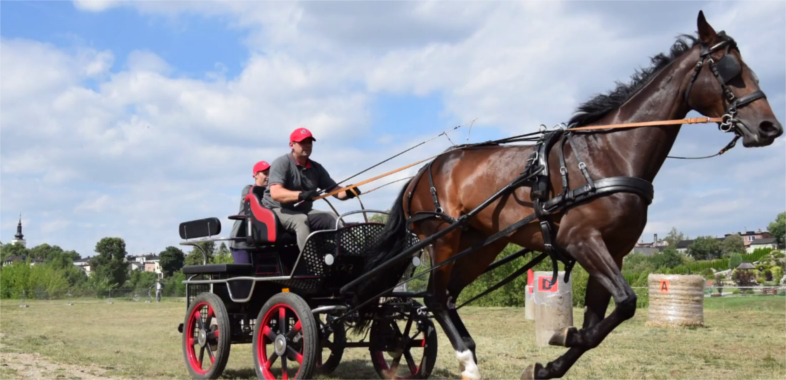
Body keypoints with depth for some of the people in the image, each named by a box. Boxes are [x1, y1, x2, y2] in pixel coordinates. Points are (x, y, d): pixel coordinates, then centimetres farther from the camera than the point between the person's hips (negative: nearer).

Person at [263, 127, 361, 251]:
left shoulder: (316, 168, 8)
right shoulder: (281, 163, -12)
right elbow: (275, 193, -27)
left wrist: (347, 192, -20)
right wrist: (301, 195, -43)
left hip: (304, 211, 7)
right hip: (278, 211, -6)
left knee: (333, 219, -14)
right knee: (301, 220, -35)